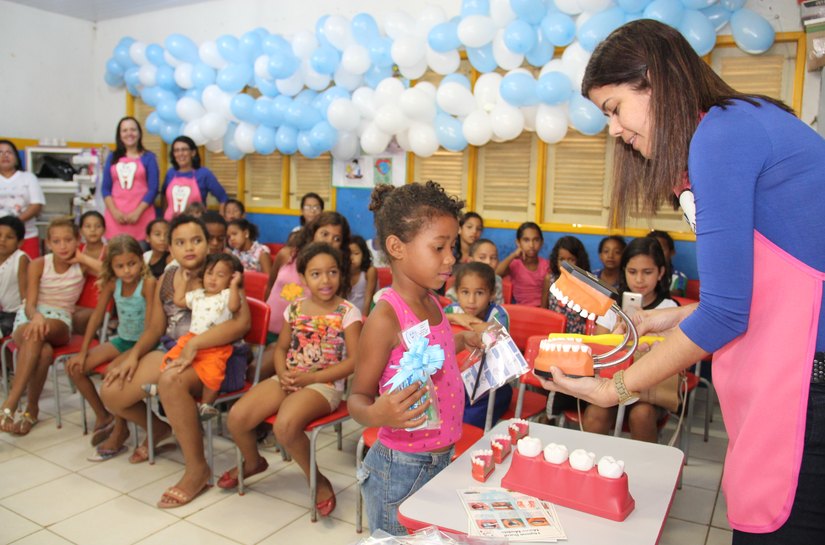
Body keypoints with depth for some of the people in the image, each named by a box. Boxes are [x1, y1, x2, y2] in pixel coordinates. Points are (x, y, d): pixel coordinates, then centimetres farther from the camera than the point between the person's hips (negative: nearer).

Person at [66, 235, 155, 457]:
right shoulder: (111, 283, -4)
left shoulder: (148, 282, -21)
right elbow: (97, 315, 3)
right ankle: (103, 416, 18)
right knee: (75, 367, -1)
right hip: (122, 340, 7)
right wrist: (83, 352, 2)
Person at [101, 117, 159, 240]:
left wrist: (138, 212, -11)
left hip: (141, 217, -3)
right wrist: (114, 211, -5)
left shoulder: (148, 157, 5)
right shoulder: (113, 157, 14)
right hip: (116, 215, 3)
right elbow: (105, 188, 11)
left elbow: (153, 189, -1)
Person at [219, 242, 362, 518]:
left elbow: (354, 360, -12)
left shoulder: (347, 312, -8)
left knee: (285, 426, -33)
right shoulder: (294, 308, 7)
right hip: (289, 380, 6)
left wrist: (310, 377, -16)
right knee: (237, 417, -11)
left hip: (325, 384, -5)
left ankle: (317, 480, -5)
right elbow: (281, 347, 17)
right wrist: (283, 374, -6)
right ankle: (252, 461, 24)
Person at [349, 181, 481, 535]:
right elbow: (359, 396, -18)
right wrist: (375, 415, -37)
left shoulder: (431, 303, 2)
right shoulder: (386, 316, -22)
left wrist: (463, 340, 9)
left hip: (441, 459, 8)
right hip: (402, 470, -8)